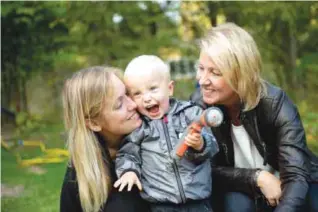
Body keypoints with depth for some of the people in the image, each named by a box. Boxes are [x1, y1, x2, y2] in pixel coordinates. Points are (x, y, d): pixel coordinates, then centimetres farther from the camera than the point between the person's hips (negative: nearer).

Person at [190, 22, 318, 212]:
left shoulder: (275, 103, -24)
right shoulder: (198, 104, -18)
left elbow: (296, 176, -32)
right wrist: (256, 177, -27)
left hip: (290, 189, 0)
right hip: (240, 191, 1)